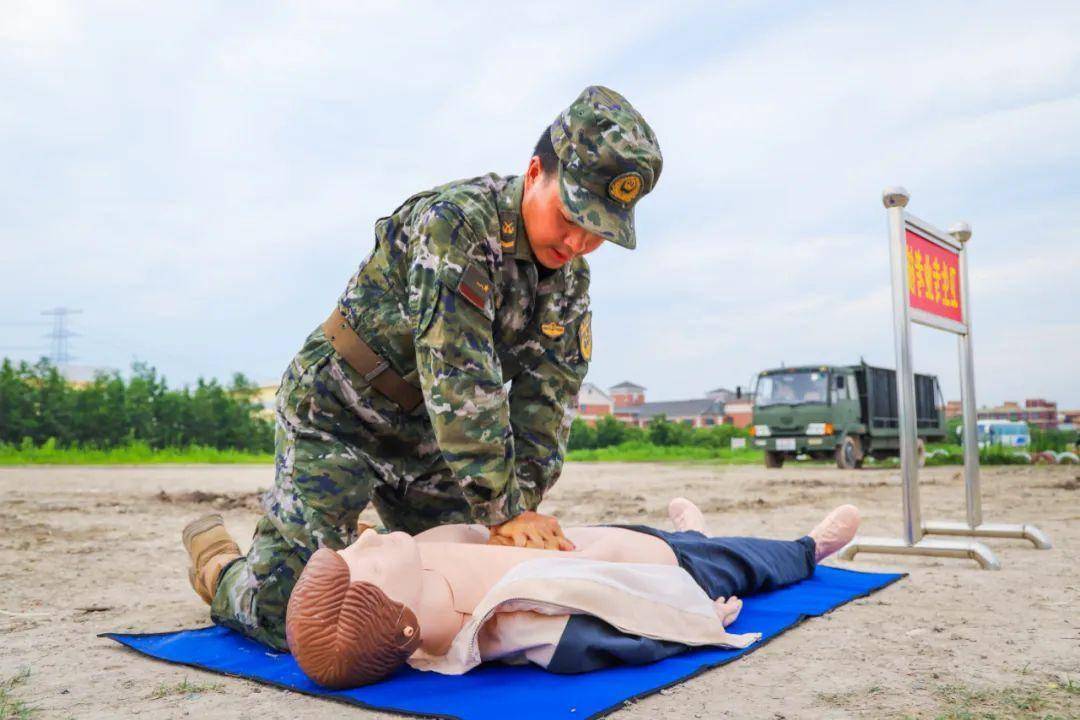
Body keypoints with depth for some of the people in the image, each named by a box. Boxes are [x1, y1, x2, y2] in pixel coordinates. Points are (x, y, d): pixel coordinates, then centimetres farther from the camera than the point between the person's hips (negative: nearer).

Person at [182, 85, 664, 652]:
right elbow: (459, 380, -34)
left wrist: (523, 500, -18)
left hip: (426, 436, 7)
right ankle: (215, 561, 24)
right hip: (336, 414, -7)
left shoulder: (570, 278, -4)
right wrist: (502, 509, -31)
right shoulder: (457, 221, -29)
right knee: (285, 614, -9)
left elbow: (545, 400, -7)